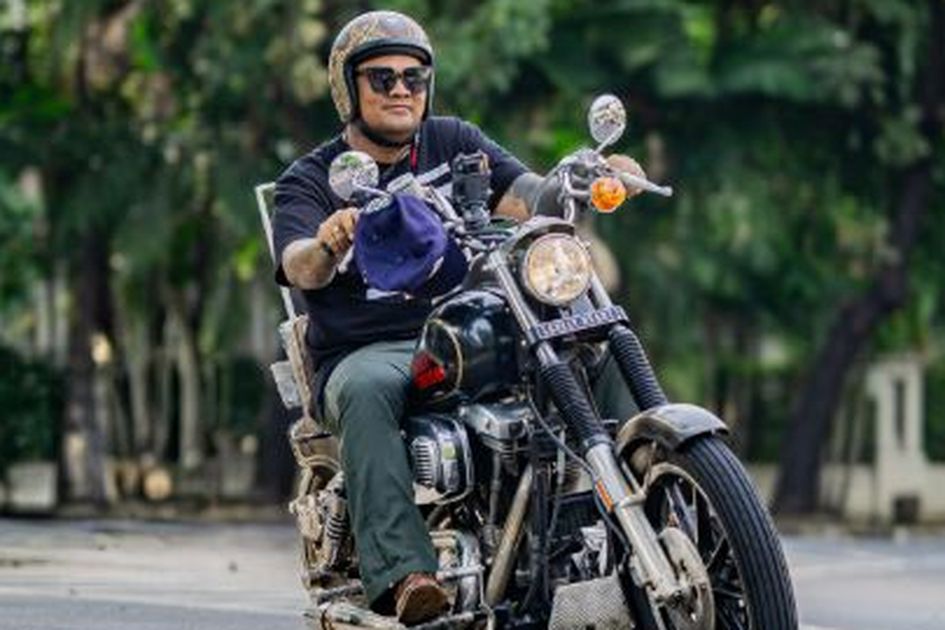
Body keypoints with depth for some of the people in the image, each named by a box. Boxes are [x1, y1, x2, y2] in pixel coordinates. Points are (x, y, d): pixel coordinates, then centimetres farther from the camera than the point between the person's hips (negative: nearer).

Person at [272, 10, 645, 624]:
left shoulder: (454, 142, 14)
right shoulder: (310, 181, 6)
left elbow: (528, 196, -2)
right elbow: (299, 269, -14)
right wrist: (327, 246, -39)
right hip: (365, 353, -3)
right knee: (370, 393, -38)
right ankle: (402, 573, -47)